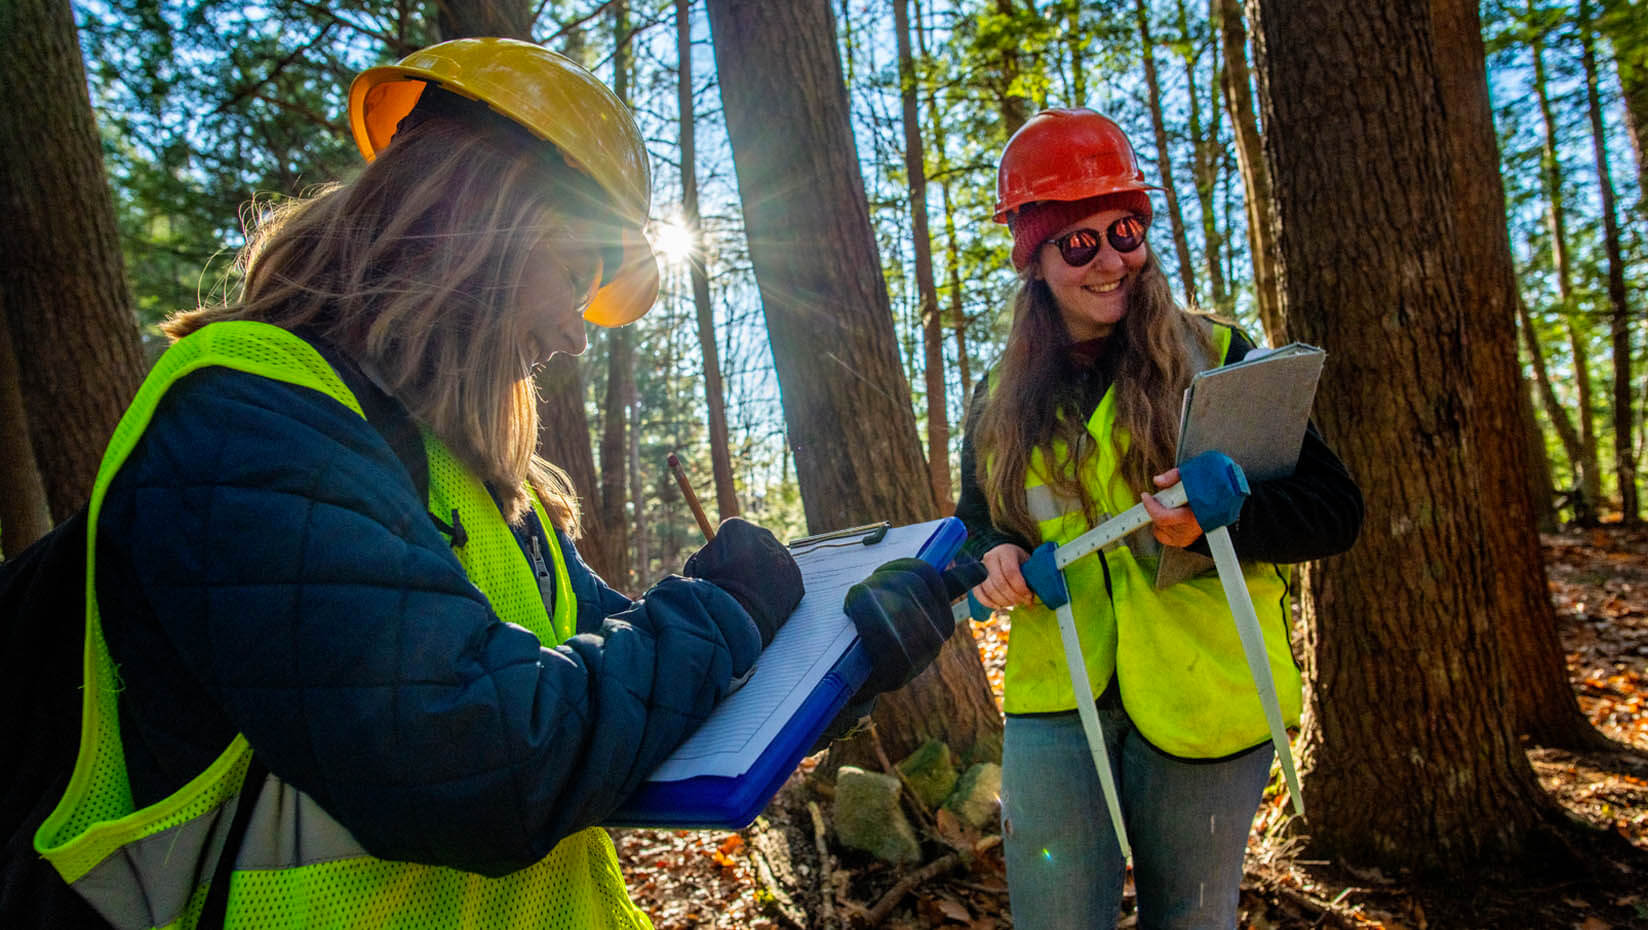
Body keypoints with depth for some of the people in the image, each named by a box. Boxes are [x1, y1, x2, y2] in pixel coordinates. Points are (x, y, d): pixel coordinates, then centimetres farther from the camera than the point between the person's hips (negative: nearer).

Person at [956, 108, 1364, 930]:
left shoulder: (1216, 359, -1)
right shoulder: (1002, 399, 8)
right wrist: (995, 560, -6)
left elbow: (1333, 509, -3)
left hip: (1201, 701, -1)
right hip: (1054, 702, 2)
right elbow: (975, 524, 18)